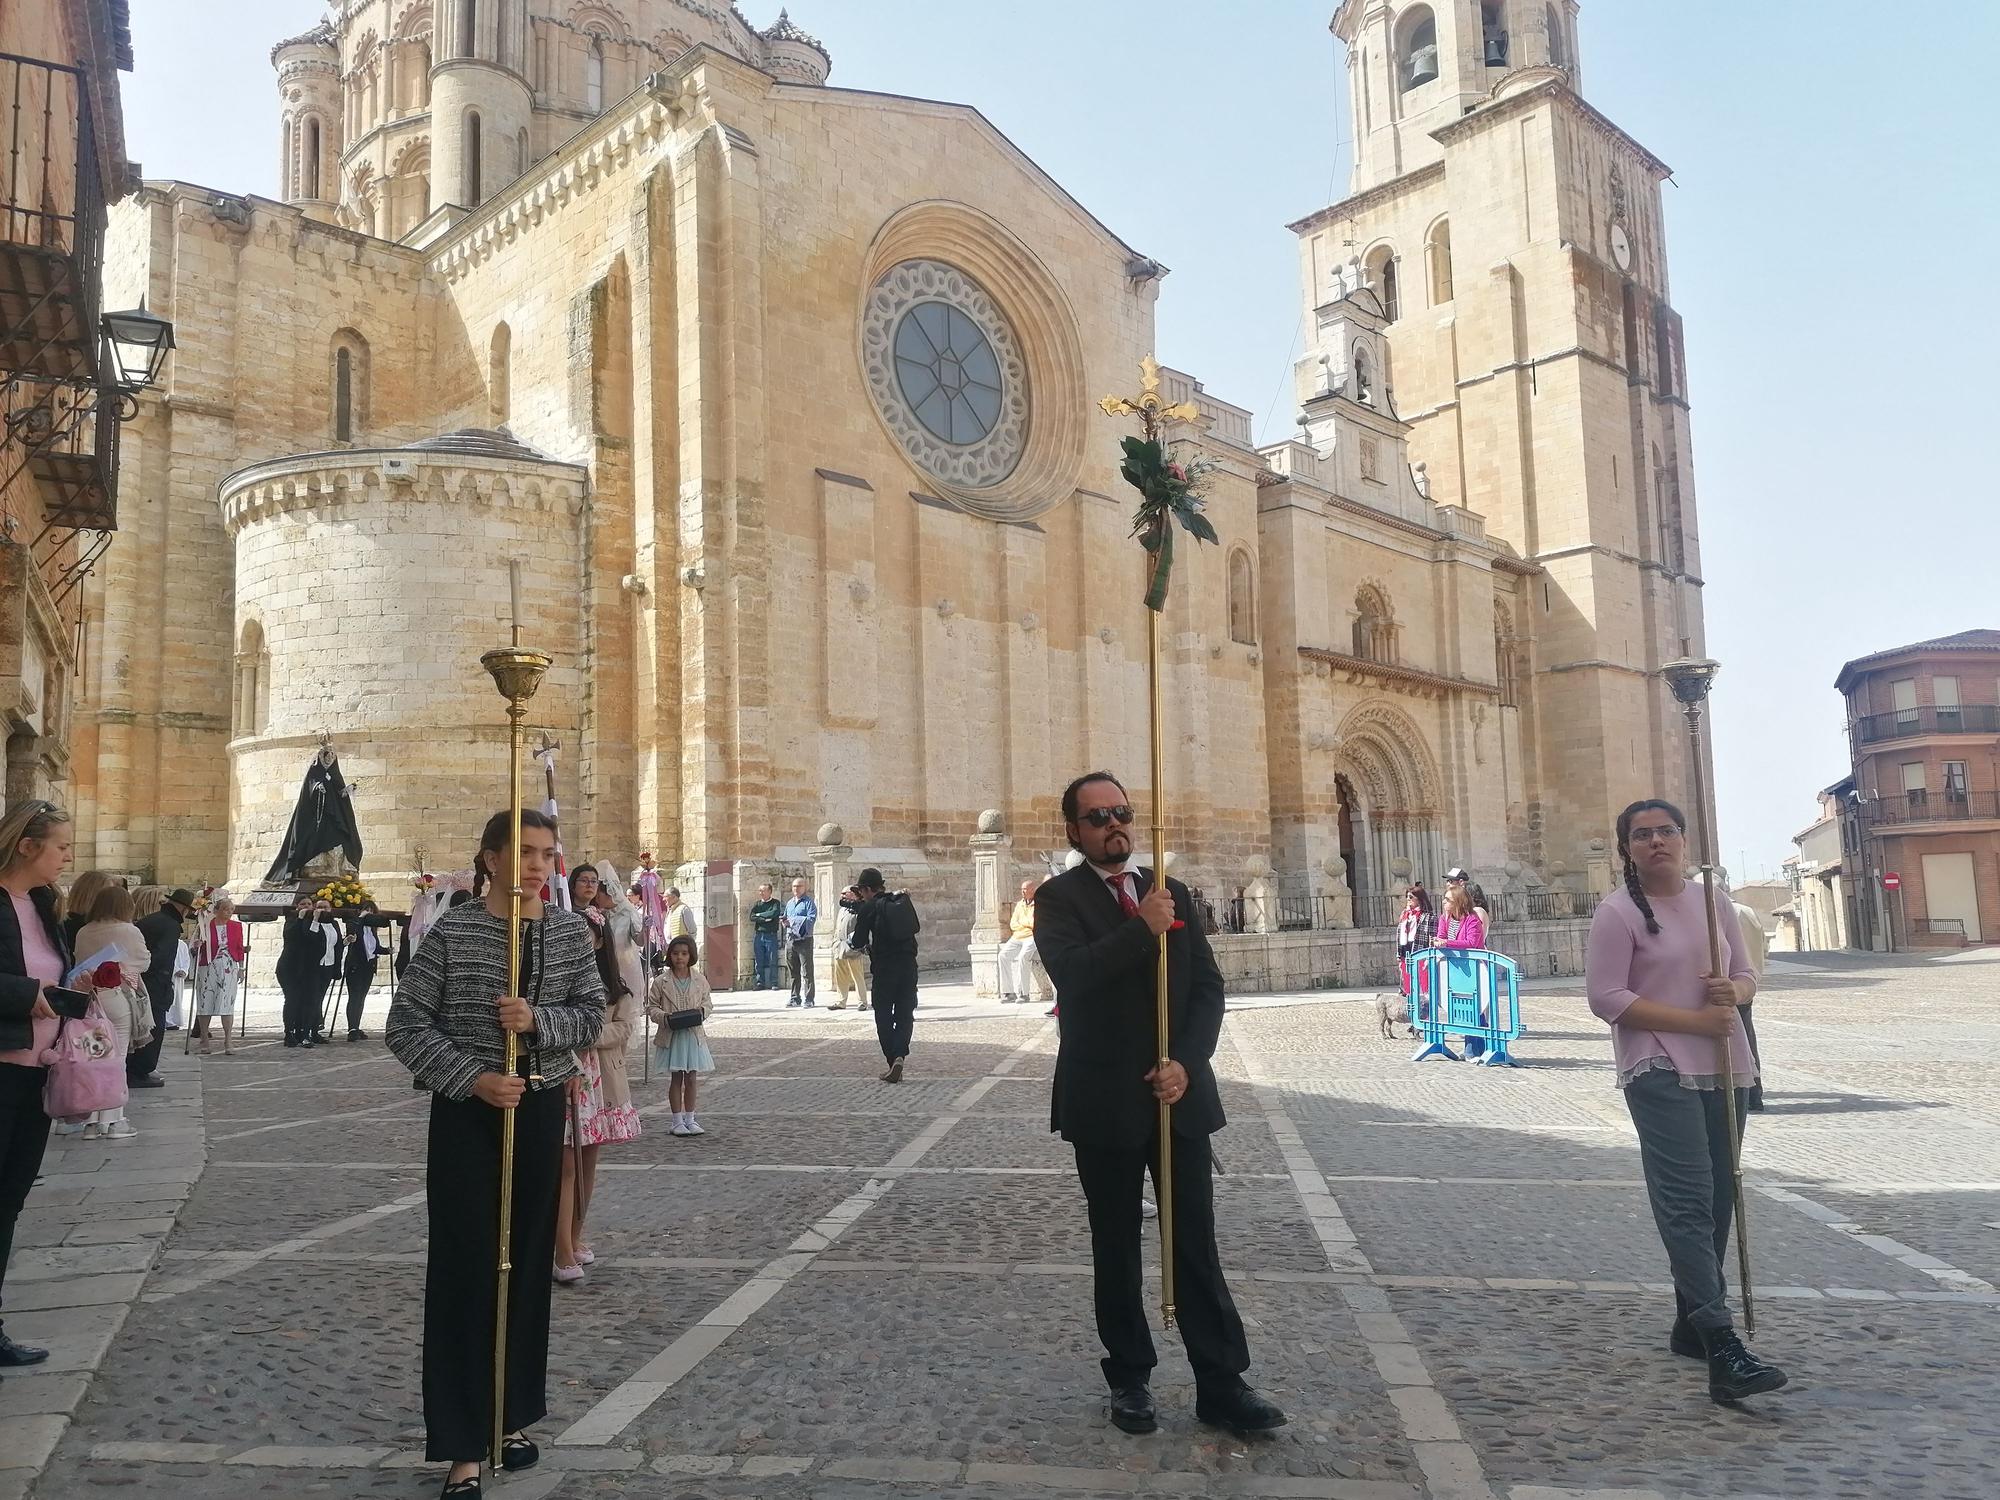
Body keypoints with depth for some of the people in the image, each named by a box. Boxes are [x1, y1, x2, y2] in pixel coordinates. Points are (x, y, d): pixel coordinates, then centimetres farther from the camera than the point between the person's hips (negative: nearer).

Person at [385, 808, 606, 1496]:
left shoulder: (571, 931, 1)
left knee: (526, 1262, 12)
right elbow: (405, 1025, -8)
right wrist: (472, 1077, -18)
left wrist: (538, 1020, -19)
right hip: (467, 1113, -3)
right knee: (466, 1267, -1)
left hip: (539, 1111, 4)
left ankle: (512, 1415, 29)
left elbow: (592, 1015, 1)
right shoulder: (452, 930, -9)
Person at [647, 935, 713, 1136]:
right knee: (676, 1078, 4)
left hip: (694, 1035, 2)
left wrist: (701, 1011, -11)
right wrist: (665, 1017, -17)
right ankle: (678, 1121, 13)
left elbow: (708, 1003, 10)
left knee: (691, 1078, 7)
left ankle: (690, 1119, 18)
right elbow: (652, 1007, 0)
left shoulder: (700, 981, 3)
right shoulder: (661, 982, -3)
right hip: (671, 1036, -2)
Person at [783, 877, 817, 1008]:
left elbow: (811, 919, -14)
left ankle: (809, 999, -5)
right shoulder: (789, 903, 20)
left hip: (804, 940, -6)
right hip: (790, 939, 6)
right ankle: (795, 998, 18)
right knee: (793, 971, 10)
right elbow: (786, 918, 25)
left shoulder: (809, 902, -2)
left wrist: (792, 921, -14)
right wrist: (785, 922, 1)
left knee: (807, 971, -6)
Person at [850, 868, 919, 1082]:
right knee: (905, 1015, 8)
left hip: (884, 968, -3)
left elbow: (859, 941, -6)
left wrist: (866, 946, 16)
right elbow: (917, 927, 16)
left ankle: (893, 1062, 4)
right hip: (909, 965, 4)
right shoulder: (903, 900, 7)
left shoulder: (869, 908, -6)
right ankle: (900, 1055, -13)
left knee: (884, 1017, 8)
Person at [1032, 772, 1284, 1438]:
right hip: (1105, 1102, -3)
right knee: (1116, 1249, 10)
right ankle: (1130, 1378, 22)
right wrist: (1144, 929, -23)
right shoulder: (1058, 898, -3)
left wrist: (1186, 1062, -9)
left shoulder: (1172, 892, 9)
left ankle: (1221, 1383, 12)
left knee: (1197, 1244, 5)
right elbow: (1073, 973, -22)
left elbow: (1208, 985, 4)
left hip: (1180, 1093, 3)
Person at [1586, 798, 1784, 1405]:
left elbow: (1746, 975, 18)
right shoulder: (1618, 912, -8)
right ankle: (1722, 1352, -18)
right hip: (1660, 1075, -7)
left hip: (1725, 1069, 7)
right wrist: (1695, 1019, -18)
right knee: (1687, 1204, -14)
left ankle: (1690, 1324, 29)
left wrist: (1733, 991, -7)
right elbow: (1606, 997, -14)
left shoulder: (1713, 903, 11)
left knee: (1717, 1199, 13)